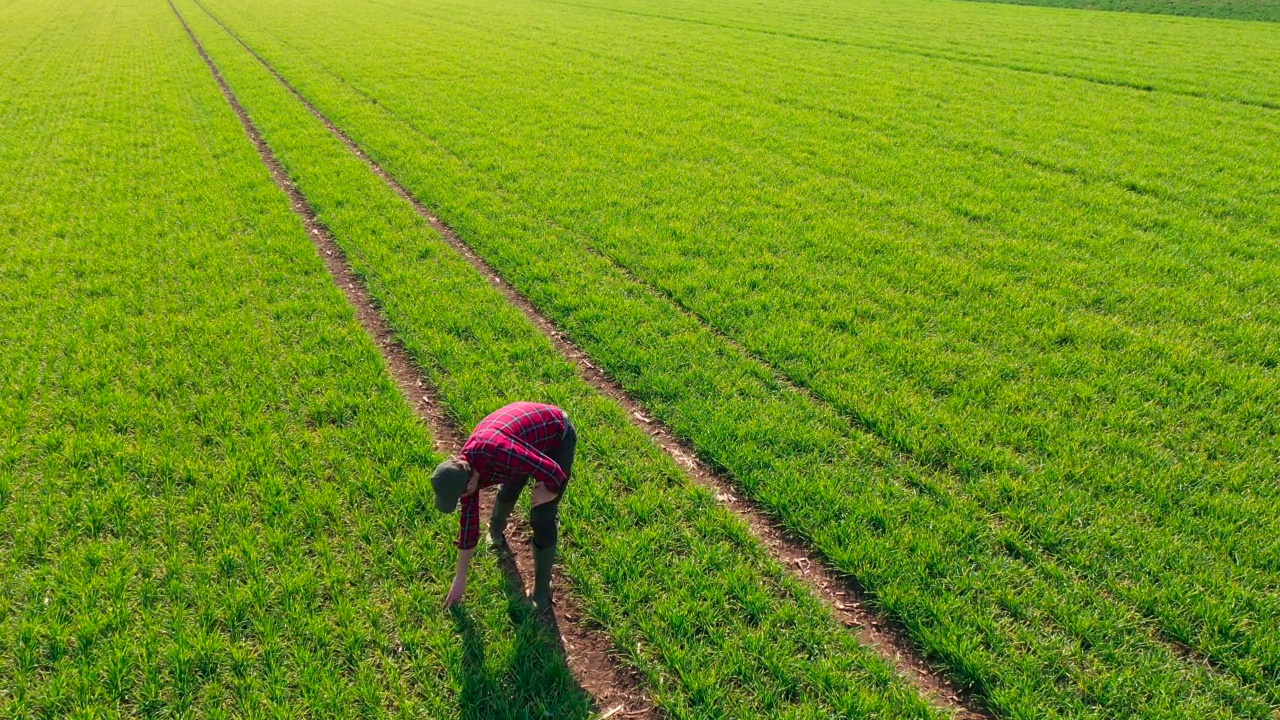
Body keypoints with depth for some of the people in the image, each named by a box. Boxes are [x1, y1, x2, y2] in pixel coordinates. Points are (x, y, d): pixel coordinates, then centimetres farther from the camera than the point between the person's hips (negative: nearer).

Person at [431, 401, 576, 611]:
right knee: (508, 491, 26)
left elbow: (555, 473, -37)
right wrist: (460, 578, 3)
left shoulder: (498, 453, -41)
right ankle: (496, 530, 60)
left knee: (542, 518, -8)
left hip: (557, 435, -6)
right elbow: (468, 521, -4)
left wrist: (549, 494, -13)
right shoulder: (464, 471, -15)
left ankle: (542, 591, 9)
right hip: (528, 428, 7)